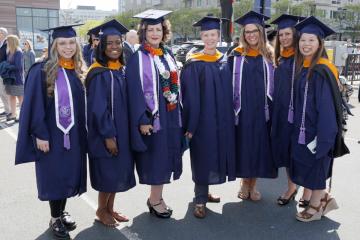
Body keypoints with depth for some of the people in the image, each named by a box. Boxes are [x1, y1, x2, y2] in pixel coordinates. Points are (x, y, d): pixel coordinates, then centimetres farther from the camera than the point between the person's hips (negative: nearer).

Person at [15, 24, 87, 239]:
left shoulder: (79, 72, 7)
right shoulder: (41, 71, -11)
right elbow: (34, 105, -13)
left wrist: (83, 131, 9)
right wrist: (39, 134, -16)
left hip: (73, 134, 5)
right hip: (51, 134, -5)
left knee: (69, 174, 13)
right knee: (54, 176, 5)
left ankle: (62, 212, 31)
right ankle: (55, 218, 22)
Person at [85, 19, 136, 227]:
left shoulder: (122, 70, 7)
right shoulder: (98, 73, -14)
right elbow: (98, 108, -18)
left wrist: (121, 132, 9)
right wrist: (108, 135, -19)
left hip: (123, 130, 7)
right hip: (105, 131, -7)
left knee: (119, 170, 13)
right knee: (109, 172, 3)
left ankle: (110, 208, 29)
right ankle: (101, 210, 24)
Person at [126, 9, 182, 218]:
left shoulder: (168, 54, 10)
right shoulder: (138, 58, -9)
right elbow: (135, 91, -14)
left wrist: (178, 111, 11)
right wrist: (142, 120, -18)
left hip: (171, 115, 7)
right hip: (151, 116, -6)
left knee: (166, 156, 12)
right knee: (155, 158, 2)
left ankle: (156, 197, 27)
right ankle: (155, 200, 19)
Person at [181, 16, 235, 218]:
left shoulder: (225, 61, 7)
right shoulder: (194, 64, -8)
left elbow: (229, 92, 11)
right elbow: (190, 97, -11)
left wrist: (230, 117, 8)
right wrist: (190, 124, -14)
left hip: (222, 119, 5)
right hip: (202, 118, -5)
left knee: (215, 155, 13)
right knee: (202, 158, 1)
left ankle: (203, 192, 30)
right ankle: (200, 201, 12)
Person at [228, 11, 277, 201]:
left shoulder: (268, 56, 6)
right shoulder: (236, 56, 1)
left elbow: (274, 83, 7)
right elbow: (228, 83, 0)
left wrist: (271, 107, -1)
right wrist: (230, 106, -8)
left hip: (262, 110, 1)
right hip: (242, 109, -1)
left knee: (259, 145, 6)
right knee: (243, 145, 5)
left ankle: (253, 185, 22)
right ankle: (244, 183, 24)